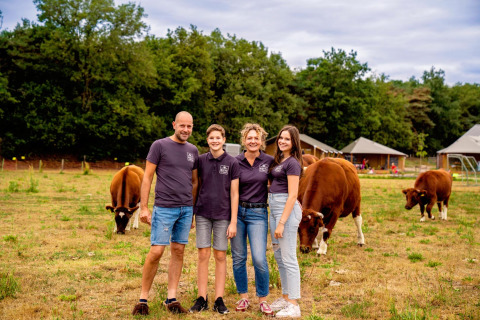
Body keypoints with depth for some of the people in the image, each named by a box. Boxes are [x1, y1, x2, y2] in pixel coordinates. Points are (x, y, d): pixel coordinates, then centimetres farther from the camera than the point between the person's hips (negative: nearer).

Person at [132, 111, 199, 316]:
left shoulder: (193, 151, 12)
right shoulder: (159, 146, -3)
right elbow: (147, 178, -3)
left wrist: (193, 210, 15)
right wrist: (143, 207, -8)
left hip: (186, 210, 5)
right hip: (164, 209, -5)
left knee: (178, 251, 7)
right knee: (156, 252, -7)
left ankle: (171, 299, 14)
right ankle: (143, 299, 5)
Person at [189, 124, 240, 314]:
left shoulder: (232, 163, -2)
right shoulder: (201, 160, 4)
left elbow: (234, 193, -2)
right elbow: (197, 187, 12)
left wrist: (233, 222, -5)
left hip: (223, 215, -1)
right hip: (203, 213, 2)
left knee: (220, 256, 4)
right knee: (203, 255, 2)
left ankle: (219, 299, 10)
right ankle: (202, 299, 9)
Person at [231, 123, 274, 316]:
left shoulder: (269, 161, 0)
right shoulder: (236, 162, 0)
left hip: (258, 213, -1)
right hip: (237, 211, 1)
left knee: (259, 259, -8)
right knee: (238, 257, 7)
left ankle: (263, 300, 8)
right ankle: (243, 297, 21)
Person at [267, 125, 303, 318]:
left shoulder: (292, 163, -12)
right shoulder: (278, 160, 15)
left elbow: (292, 195, -16)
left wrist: (282, 223, -20)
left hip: (286, 209, -9)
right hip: (274, 208, 9)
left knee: (288, 258, -6)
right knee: (279, 256, 15)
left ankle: (293, 305, 0)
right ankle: (286, 297, 26)